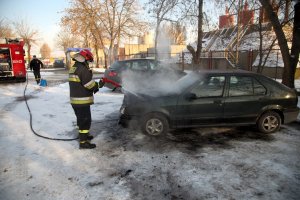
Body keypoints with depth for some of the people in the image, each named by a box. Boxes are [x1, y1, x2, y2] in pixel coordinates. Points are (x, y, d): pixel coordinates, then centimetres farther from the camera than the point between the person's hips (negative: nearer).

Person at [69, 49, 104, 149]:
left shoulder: (73, 68, 12)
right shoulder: (83, 69, -18)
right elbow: (89, 85, -20)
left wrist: (94, 88, 12)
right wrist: (99, 84, -2)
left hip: (74, 99, 10)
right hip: (82, 101, -10)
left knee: (80, 119, 22)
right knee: (85, 120, -2)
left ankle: (83, 135, 38)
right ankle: (83, 142, 3)